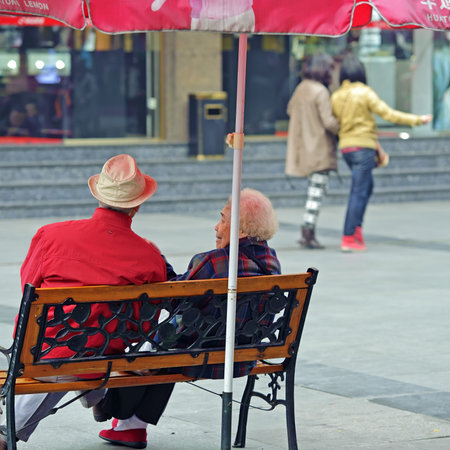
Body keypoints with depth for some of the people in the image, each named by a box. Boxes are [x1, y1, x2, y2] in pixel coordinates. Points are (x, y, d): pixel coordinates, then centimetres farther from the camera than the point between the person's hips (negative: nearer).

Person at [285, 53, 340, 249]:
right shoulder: (321, 92, -16)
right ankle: (308, 234, -6)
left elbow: (290, 109, 24)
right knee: (317, 191, -4)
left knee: (314, 191, 16)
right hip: (319, 149, -8)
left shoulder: (301, 89, 9)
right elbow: (329, 122, -20)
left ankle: (307, 232, 16)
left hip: (304, 149, 8)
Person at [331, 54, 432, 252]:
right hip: (363, 146, -7)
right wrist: (417, 120, -6)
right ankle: (348, 238, -6)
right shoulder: (364, 93, -12)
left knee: (367, 186, 21)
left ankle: (356, 228, 13)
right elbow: (387, 113, -13)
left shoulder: (335, 97, 5)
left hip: (345, 147, 7)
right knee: (359, 192, -4)